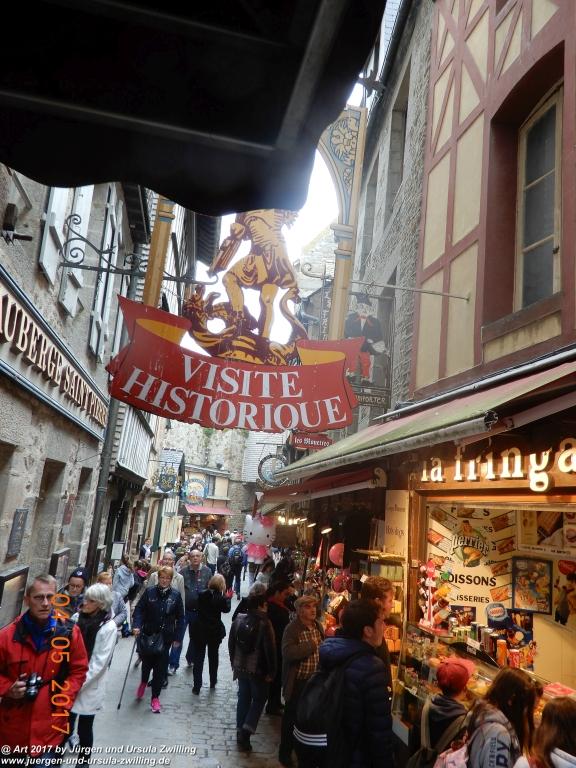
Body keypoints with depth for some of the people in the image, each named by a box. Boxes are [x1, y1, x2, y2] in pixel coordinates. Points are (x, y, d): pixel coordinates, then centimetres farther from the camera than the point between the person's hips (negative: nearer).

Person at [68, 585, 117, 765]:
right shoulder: (79, 618, 1)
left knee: (85, 728, 9)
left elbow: (100, 661, -16)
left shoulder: (108, 627, -16)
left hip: (89, 686, -4)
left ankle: (83, 761, 31)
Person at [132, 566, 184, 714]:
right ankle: (144, 682, 45)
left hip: (165, 637, 0)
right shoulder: (149, 592, -5)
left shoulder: (176, 595, -4)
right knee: (147, 661, 12)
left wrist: (177, 637, -2)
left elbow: (180, 617, 1)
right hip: (148, 634, 0)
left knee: (160, 667, 3)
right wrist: (137, 626, -20)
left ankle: (155, 698, 18)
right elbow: (139, 609, -5)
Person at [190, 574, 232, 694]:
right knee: (213, 656, 19)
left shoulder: (202, 595, -9)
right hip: (215, 631, -1)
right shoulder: (221, 598, -16)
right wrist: (228, 597, 12)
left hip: (200, 630, 1)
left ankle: (197, 686, 7)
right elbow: (226, 609, 1)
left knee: (198, 657, 8)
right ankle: (213, 682, 31)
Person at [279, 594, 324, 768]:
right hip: (297, 683, -6)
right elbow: (288, 653, -34)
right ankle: (285, 753, 27)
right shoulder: (292, 629, -19)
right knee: (291, 718, 9)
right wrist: (311, 644, -28)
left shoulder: (318, 626, 4)